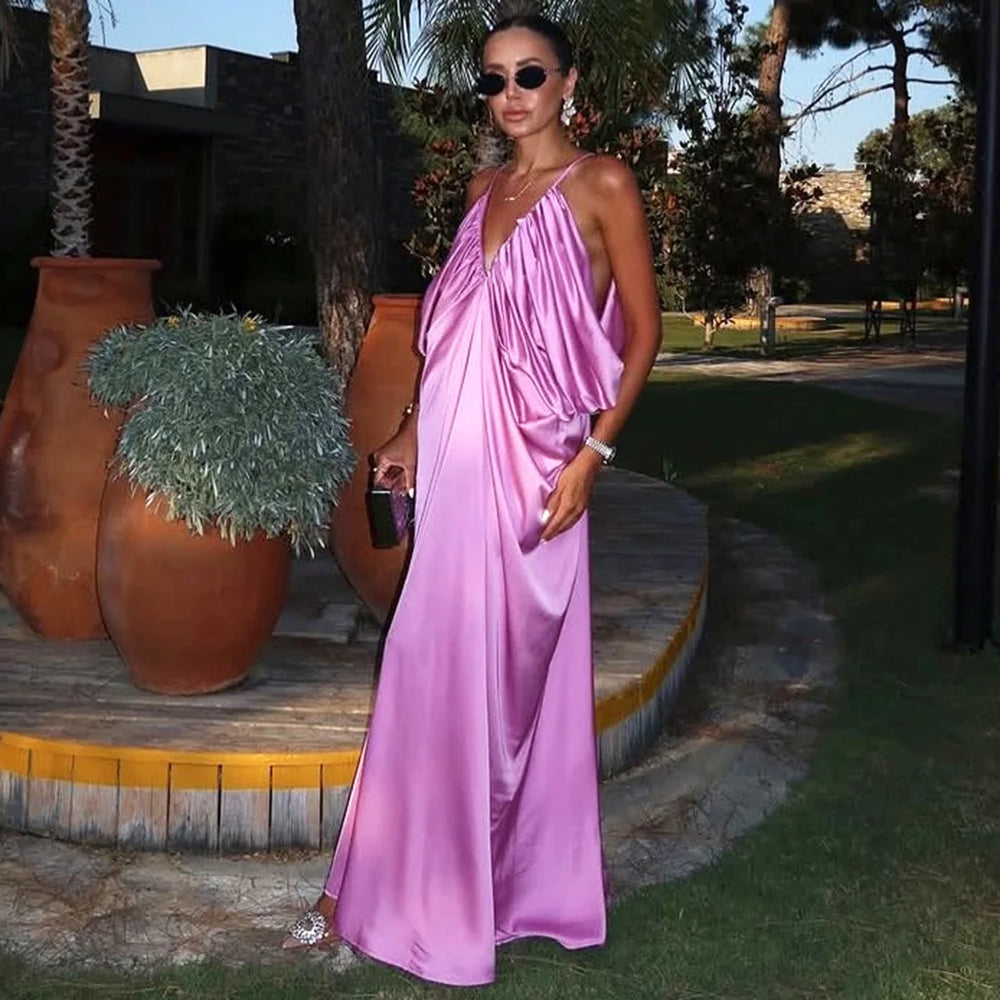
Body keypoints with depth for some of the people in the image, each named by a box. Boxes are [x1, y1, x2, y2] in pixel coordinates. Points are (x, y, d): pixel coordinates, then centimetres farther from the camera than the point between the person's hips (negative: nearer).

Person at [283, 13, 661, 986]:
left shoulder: (601, 184, -4)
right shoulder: (484, 190, 14)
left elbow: (642, 330, -5)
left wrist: (593, 450, -12)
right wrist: (415, 427, 15)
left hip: (530, 465, -6)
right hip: (458, 460, 6)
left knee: (501, 674, 0)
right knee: (431, 670, 9)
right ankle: (375, 886, 18)